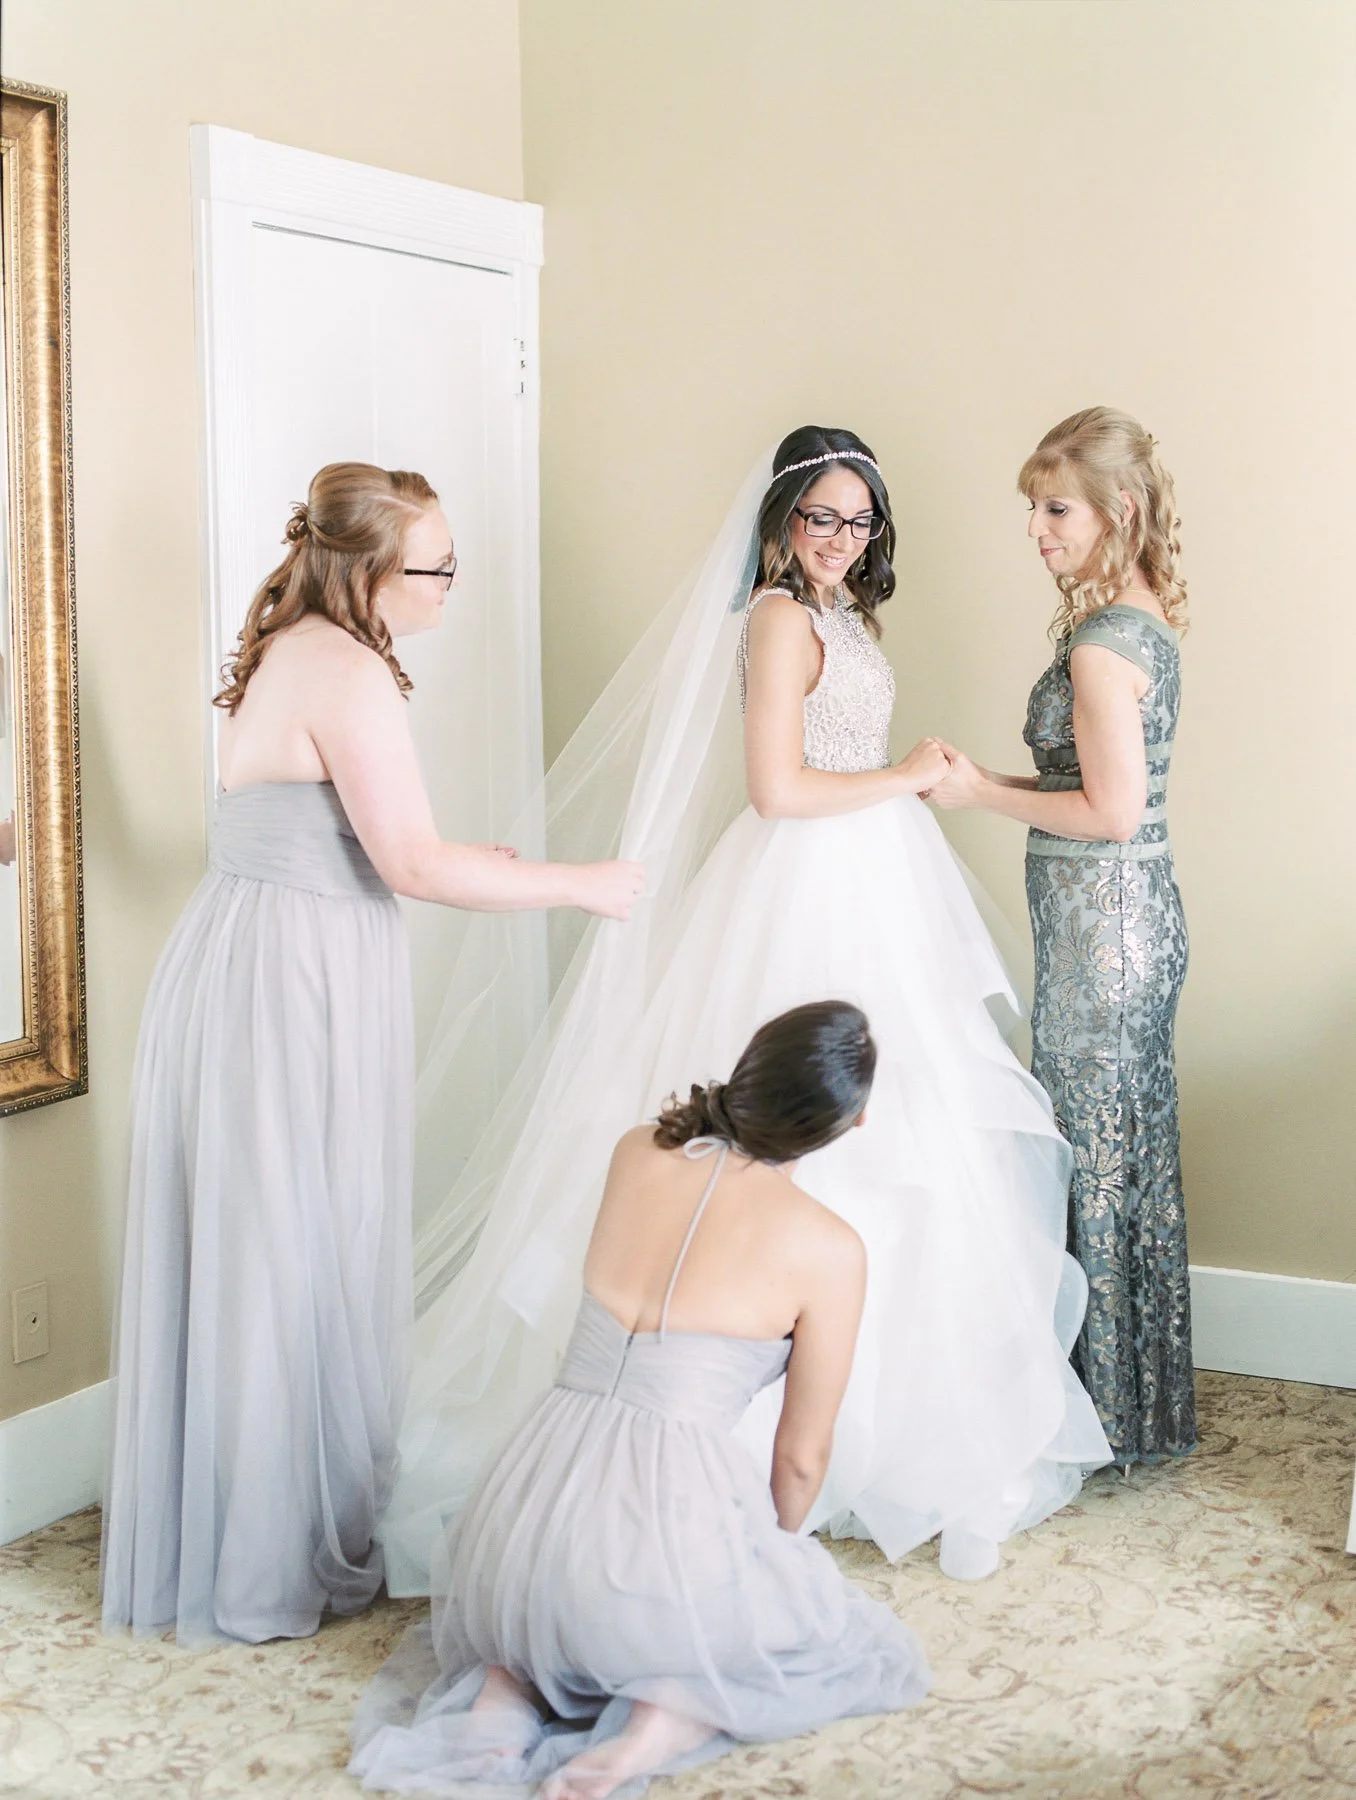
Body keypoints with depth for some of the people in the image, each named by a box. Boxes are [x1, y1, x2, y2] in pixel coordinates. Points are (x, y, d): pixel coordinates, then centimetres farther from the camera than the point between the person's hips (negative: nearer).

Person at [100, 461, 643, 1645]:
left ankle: (212, 1542, 27)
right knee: (299, 1269, 1)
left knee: (238, 1265, 15)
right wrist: (581, 885, -12)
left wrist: (457, 860, 23)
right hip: (294, 984, -10)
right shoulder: (350, 673, -17)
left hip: (249, 964, 10)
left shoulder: (289, 650, 14)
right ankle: (283, 1562, 12)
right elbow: (416, 864, -20)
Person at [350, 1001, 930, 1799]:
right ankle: (674, 1719, -2)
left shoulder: (636, 1153, 3)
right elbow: (801, 1459, 4)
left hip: (531, 1508, 5)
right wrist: (774, 1556, 19)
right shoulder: (828, 1248, -7)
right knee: (880, 1655, 24)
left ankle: (508, 1685, 9)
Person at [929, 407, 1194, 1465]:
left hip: (1099, 922, -10)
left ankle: (1108, 1416, 15)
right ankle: (1147, 1409, 30)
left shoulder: (1100, 644, -20)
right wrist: (1002, 786, 10)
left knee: (1096, 1158, 2)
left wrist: (985, 795, -13)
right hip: (1142, 913, 10)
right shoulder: (1147, 622, 10)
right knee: (1136, 1152, 17)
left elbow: (1113, 811, -22)